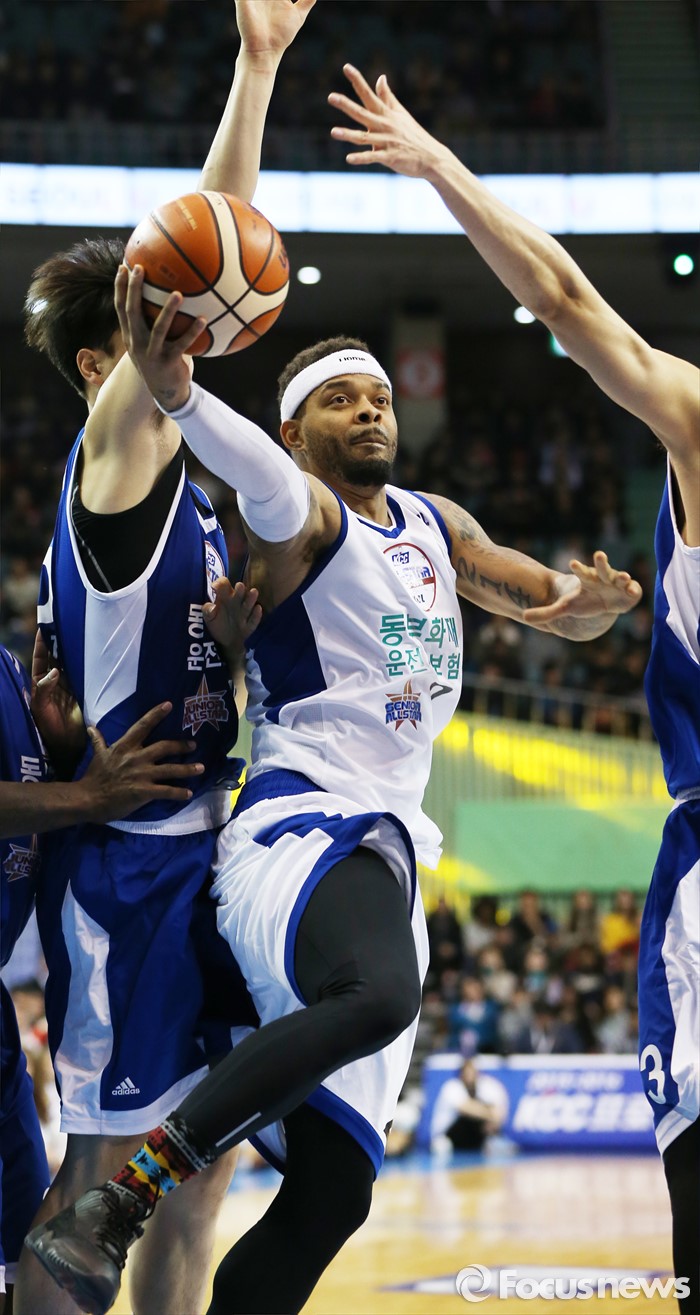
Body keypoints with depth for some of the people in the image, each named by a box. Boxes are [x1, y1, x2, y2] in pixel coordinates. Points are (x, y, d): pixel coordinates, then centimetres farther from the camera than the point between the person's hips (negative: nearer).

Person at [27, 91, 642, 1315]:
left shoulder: (435, 525, 21)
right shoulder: (297, 516, -4)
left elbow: (561, 603, 22)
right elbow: (270, 486, -28)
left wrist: (588, 601, -5)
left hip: (387, 848, 8)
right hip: (303, 824, -8)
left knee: (332, 1189, 0)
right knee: (379, 995, -40)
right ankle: (114, 1201, -39)